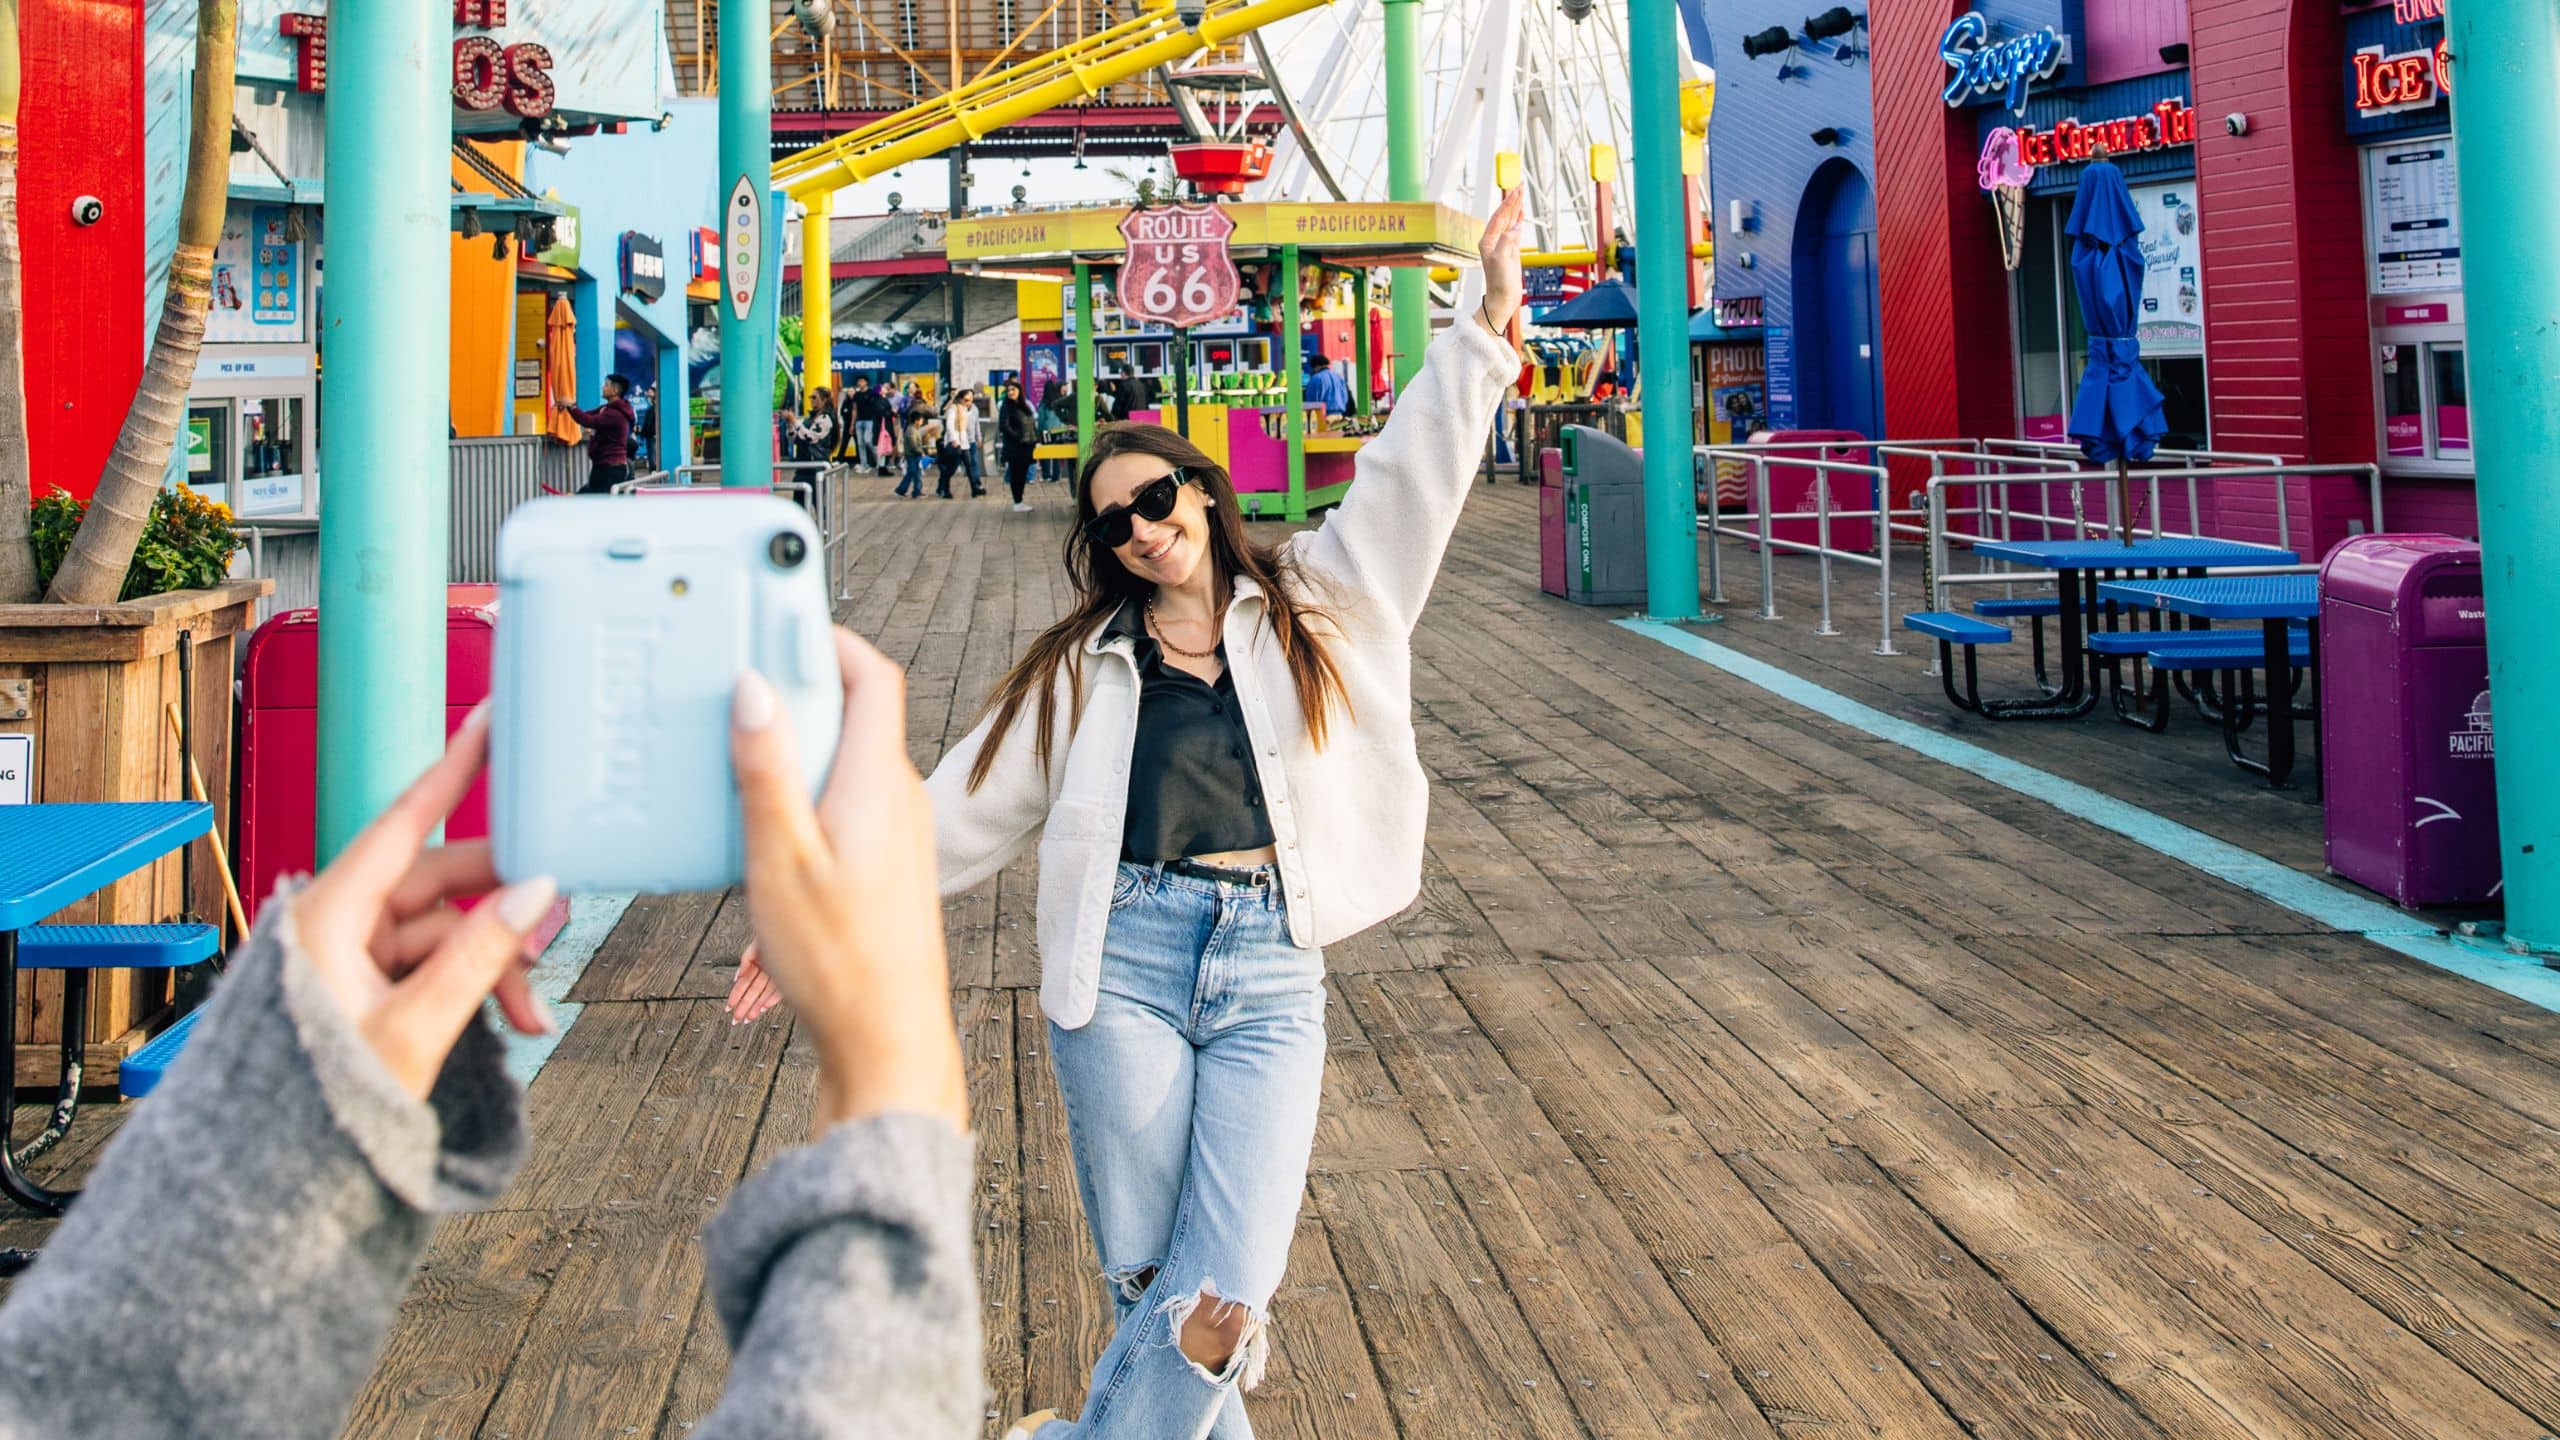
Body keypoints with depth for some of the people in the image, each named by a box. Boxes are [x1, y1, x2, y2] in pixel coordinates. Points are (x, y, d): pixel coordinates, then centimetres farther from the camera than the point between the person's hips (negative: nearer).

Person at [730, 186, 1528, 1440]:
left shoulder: (1312, 606, 11)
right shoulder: (1081, 666, 12)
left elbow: (1410, 479, 7)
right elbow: (962, 810, 11)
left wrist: (1484, 327, -1)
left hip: (1271, 974, 0)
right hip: (1124, 964, 0)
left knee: (1227, 1298, -7)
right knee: (1150, 1286, 0)